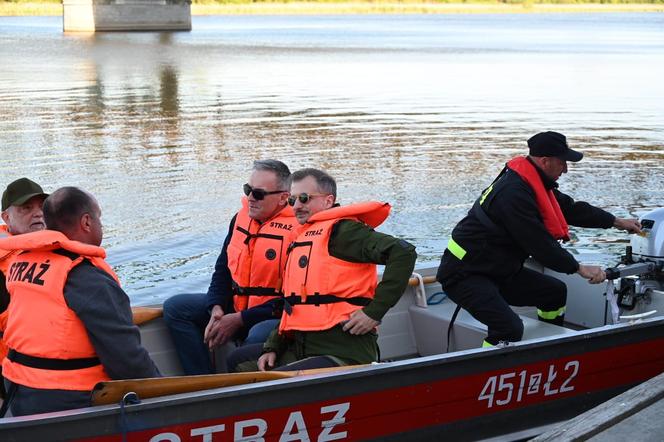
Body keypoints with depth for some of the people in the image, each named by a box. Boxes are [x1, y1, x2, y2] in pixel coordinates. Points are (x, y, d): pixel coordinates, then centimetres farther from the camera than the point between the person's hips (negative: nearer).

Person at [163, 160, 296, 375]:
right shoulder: (241, 218, 7)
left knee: (259, 337, -40)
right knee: (175, 307, -2)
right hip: (235, 306, 8)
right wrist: (216, 308, -4)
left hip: (276, 316, -8)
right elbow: (222, 270, 16)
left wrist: (239, 319, -18)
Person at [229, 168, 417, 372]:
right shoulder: (301, 240, 21)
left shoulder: (340, 230, -8)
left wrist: (374, 311, -19)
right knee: (238, 360, 13)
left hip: (343, 351, -10)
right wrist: (273, 346, 15)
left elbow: (403, 252, -20)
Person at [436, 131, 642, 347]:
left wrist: (617, 222, 25)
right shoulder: (513, 193, -25)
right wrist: (579, 268, -13)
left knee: (556, 292, 15)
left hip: (497, 272, 11)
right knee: (510, 329, -28)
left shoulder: (533, 184, 7)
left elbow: (571, 208, 20)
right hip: (464, 275, -10)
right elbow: (540, 244, -23)